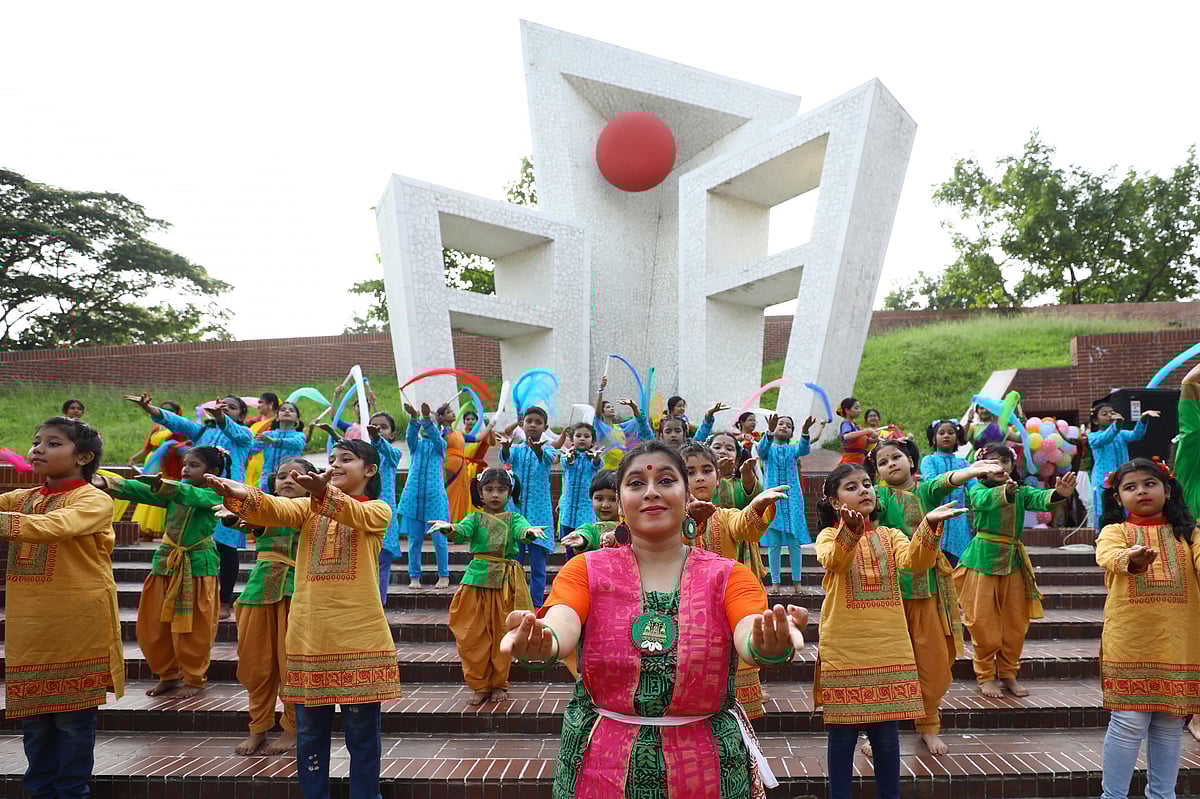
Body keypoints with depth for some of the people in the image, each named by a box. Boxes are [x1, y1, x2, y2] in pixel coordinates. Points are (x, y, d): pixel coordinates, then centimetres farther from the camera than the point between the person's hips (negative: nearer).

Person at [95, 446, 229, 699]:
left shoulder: (213, 496, -8)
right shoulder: (174, 492, 8)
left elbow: (190, 494, -30)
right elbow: (138, 490, -5)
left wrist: (160, 484, -48)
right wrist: (106, 483, -22)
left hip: (197, 567, -6)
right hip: (166, 564, 6)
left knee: (192, 630, 3)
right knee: (154, 628, 10)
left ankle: (194, 680, 21)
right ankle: (168, 675, 29)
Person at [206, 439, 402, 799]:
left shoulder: (378, 510, 1)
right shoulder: (308, 507, 11)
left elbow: (352, 513, -23)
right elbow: (274, 510, -10)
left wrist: (322, 491, -44)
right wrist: (242, 496, -32)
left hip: (359, 634, -3)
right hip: (309, 634, 3)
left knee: (362, 732, 5)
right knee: (310, 731, 12)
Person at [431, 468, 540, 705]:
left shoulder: (513, 518, 6)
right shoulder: (476, 519, 7)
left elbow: (521, 529, -16)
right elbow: (462, 531, -14)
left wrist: (529, 532, -41)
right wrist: (449, 528, -37)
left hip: (506, 582, 0)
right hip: (477, 580, 1)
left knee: (503, 635, 7)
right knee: (473, 636, 2)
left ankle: (498, 685, 23)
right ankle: (479, 686, 17)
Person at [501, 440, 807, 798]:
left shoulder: (729, 576, -3)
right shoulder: (586, 570, -3)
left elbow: (749, 635, -22)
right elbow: (561, 624, -22)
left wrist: (770, 647, -46)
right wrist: (542, 644, -45)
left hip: (707, 767, 0)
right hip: (601, 766, 0)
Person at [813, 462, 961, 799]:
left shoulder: (890, 536, 8)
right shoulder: (829, 535, -2)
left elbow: (914, 560, -13)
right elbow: (834, 561, -26)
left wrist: (930, 525, -31)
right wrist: (851, 530, -46)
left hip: (889, 650, 3)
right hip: (844, 651, -3)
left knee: (887, 735, 9)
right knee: (843, 733, 6)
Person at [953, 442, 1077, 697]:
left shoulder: (1021, 492, 4)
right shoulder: (978, 490, -5)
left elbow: (1039, 498, -17)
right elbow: (985, 500, -29)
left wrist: (1059, 494, -41)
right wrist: (1005, 491, -51)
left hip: (1013, 561, 4)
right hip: (983, 559, -4)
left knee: (1015, 621, 10)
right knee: (984, 621, 1)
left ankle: (1008, 674, 25)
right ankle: (986, 676, 15)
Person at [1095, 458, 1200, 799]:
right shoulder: (1114, 531, 3)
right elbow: (1109, 555, -20)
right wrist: (1131, 559, -45)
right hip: (1130, 643, -2)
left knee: (1170, 726, 12)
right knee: (1130, 723, -1)